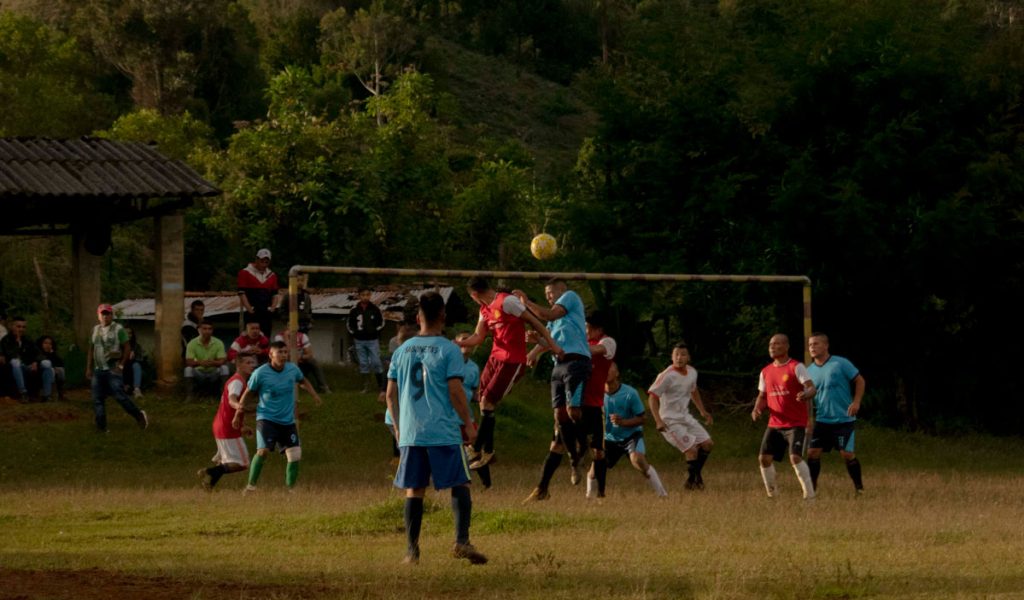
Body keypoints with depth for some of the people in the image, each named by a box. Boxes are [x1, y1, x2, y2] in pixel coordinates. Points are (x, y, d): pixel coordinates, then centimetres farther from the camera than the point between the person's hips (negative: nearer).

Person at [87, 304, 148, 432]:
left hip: (113, 370, -6)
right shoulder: (95, 330, 12)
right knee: (97, 399, 2)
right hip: (98, 370, 6)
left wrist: (121, 365, -11)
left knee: (120, 396, -10)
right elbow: (91, 350, 18)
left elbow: (126, 348, -5)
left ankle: (139, 416, 8)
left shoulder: (118, 329, -5)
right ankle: (101, 427, 7)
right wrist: (89, 368, 13)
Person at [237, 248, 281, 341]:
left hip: (267, 313, 5)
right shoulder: (245, 273, -1)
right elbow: (242, 293, -6)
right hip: (252, 313, -5)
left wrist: (273, 307, -1)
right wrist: (249, 309, -14)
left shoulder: (272, 275, 14)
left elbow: (275, 294, 16)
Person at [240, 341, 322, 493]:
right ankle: (251, 485, -11)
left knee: (295, 455, -2)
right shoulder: (260, 374, -12)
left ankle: (291, 488, 14)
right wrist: (238, 414, 3)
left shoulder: (292, 369, -1)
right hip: (267, 418, -4)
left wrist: (314, 395, 8)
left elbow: (303, 381, 21)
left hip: (288, 421, 4)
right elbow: (249, 393, 2)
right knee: (263, 451, -24)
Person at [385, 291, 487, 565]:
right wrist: (468, 424, 0)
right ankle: (461, 541, -12)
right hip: (444, 433, -4)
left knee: (414, 490, 8)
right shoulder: (448, 350, -6)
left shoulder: (402, 351, 9)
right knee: (459, 485, 2)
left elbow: (391, 393, 11)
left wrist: (398, 426, 22)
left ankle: (412, 550, 6)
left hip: (410, 433, 4)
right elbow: (455, 391, -10)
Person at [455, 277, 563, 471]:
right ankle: (487, 450, 15)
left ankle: (477, 450, -3)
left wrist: (551, 344, -12)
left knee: (488, 401, -11)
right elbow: (478, 337, 12)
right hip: (495, 358, 9)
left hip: (512, 361, -9)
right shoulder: (485, 310, 13)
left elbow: (532, 320, -11)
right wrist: (458, 343, -6)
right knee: (484, 402, 7)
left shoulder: (507, 301, -14)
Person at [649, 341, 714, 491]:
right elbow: (652, 396, -21)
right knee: (692, 450, -14)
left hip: (685, 417, 8)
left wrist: (703, 411, 23)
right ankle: (691, 482, 4)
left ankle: (696, 473, 28)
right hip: (670, 421, -8)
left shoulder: (692, 372, 4)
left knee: (707, 444, 9)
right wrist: (658, 421, -30)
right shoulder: (667, 376, -20)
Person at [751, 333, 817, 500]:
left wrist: (806, 394, -42)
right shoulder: (766, 372, 12)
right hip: (774, 424, 6)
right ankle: (771, 495, 14)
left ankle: (810, 495, -12)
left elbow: (811, 388, -17)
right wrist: (757, 409, -2)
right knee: (765, 458, -2)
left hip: (796, 424, -6)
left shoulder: (796, 367, -7)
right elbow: (762, 396, 20)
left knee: (795, 457, -20)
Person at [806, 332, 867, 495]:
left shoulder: (841, 364, -6)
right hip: (822, 420, 4)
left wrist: (856, 402, -14)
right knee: (813, 452, -6)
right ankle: (811, 487, 5)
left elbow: (860, 381, -2)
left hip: (844, 419, -4)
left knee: (847, 453, -8)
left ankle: (859, 487, 9)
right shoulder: (809, 371, 7)